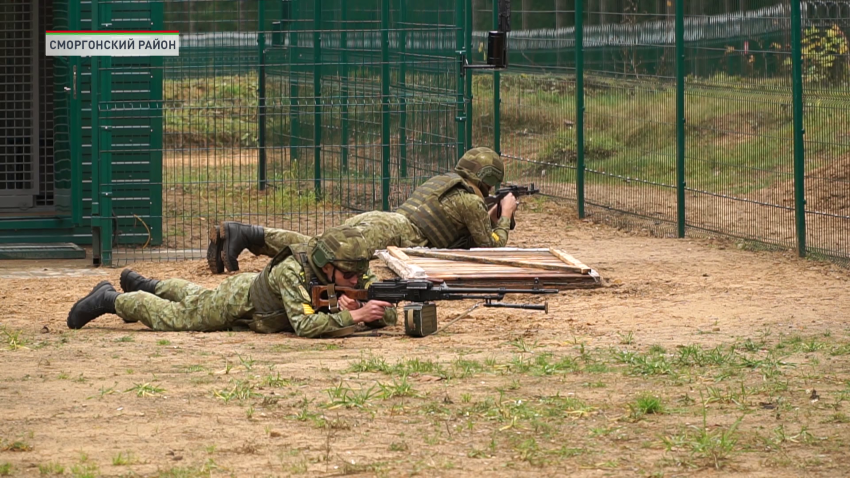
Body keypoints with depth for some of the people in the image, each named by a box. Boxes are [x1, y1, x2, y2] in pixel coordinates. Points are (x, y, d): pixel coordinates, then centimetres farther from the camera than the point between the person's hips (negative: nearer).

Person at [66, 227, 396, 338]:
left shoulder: (357, 279, -27)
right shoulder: (293, 272, -45)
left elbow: (388, 316, -26)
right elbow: (303, 325, -55)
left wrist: (366, 309, -48)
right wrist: (351, 316, -61)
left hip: (257, 288, 7)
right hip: (237, 301, -7)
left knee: (193, 297, 33)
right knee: (171, 316, 12)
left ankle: (143, 285, 57)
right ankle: (111, 300, 34)